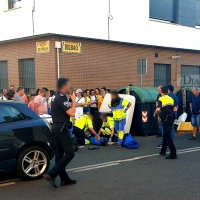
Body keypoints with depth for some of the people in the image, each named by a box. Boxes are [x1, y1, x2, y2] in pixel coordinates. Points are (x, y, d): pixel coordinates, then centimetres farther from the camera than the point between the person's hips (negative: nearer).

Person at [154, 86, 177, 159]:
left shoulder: (161, 99, -11)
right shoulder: (171, 99, 10)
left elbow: (158, 109, -24)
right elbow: (175, 109, 8)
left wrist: (156, 112, -4)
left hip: (165, 119, -7)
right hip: (171, 117, 7)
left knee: (167, 136, -7)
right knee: (165, 135, 18)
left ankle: (173, 153, -12)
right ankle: (163, 151, 26)